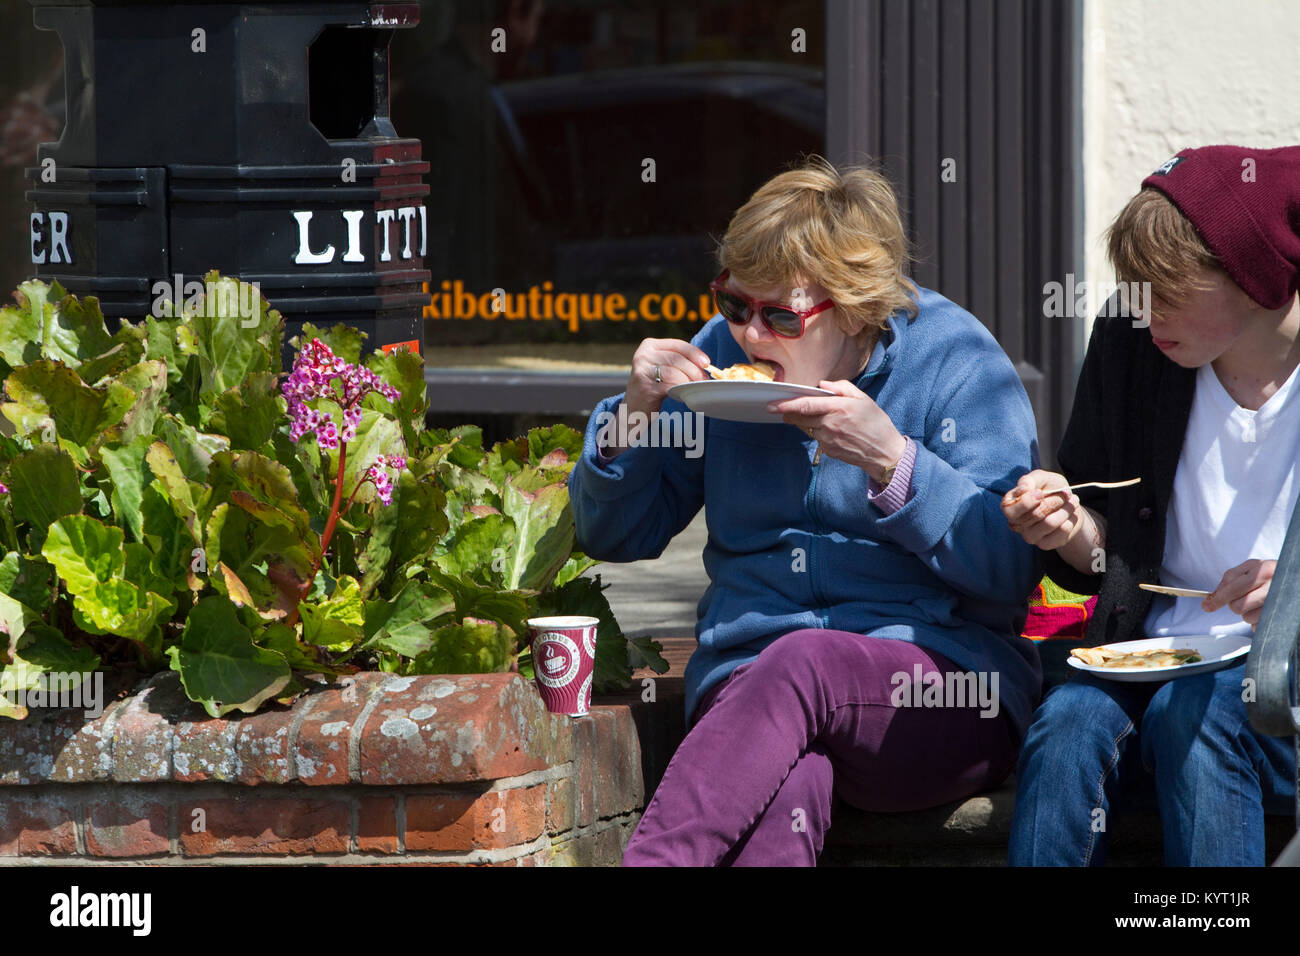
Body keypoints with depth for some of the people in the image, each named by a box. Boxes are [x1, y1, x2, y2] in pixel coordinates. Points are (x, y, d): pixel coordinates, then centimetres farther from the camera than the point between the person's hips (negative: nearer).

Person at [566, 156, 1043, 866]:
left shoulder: (954, 360, 0)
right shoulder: (724, 351, 11)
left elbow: (1010, 572, -8)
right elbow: (614, 535, 17)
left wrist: (890, 459, -19)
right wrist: (635, 413, -3)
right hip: (748, 680, 2)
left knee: (802, 663, -38)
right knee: (784, 793, -36)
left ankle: (651, 859, -42)